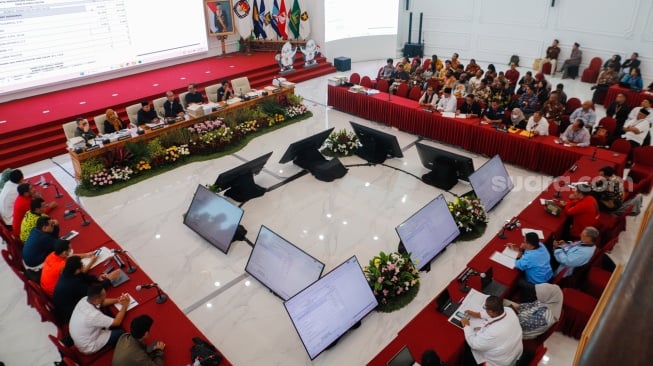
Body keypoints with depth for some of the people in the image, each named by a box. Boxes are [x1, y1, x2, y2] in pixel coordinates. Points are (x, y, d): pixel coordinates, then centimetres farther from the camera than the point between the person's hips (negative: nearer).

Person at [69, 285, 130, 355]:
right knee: (121, 332, 0)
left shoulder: (85, 299, -16)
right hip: (88, 347, -7)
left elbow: (102, 302, 4)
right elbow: (117, 322, -26)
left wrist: (118, 300, -10)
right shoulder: (93, 315, -38)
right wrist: (124, 306, -15)